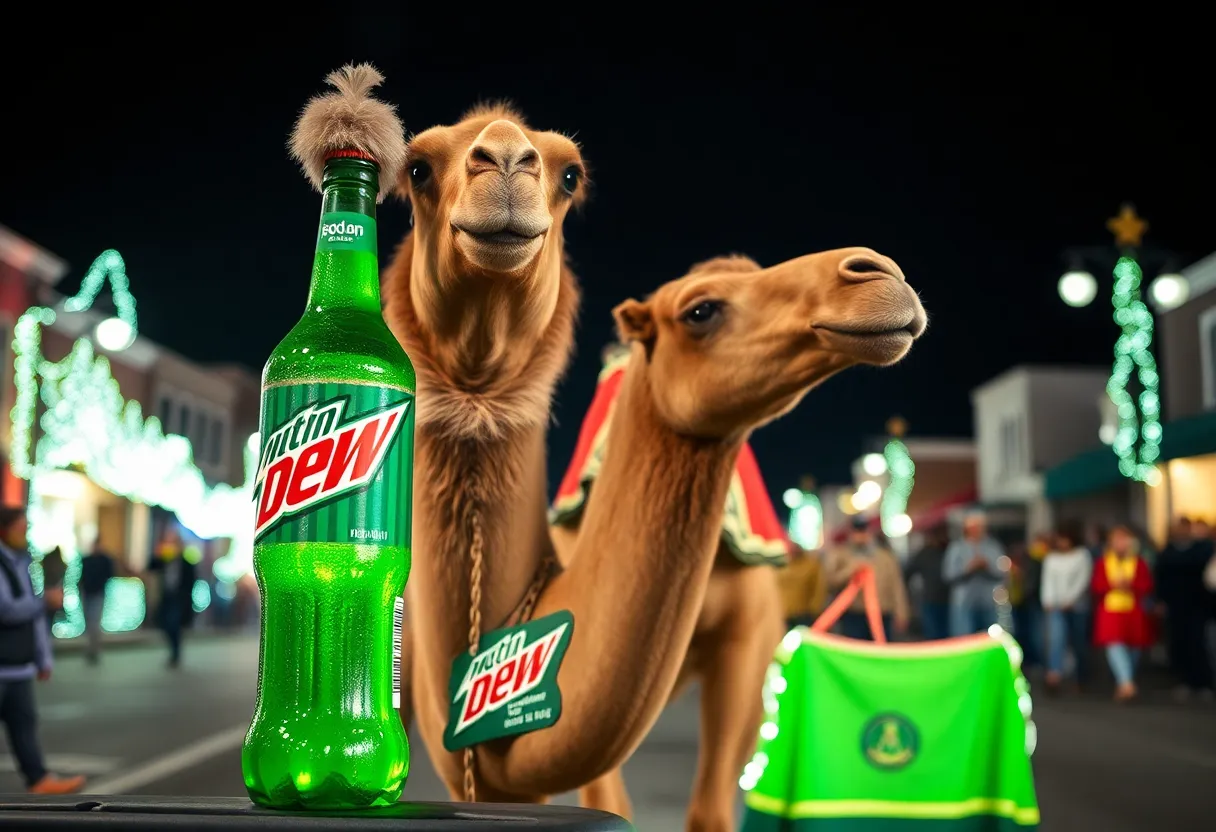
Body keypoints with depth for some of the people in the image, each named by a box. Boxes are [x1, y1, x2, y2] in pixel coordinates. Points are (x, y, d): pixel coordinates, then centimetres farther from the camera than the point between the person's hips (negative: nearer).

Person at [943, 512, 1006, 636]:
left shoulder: (994, 548, 11)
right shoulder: (956, 548, 5)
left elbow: (1002, 573, 2)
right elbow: (949, 575, -4)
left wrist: (987, 566, -15)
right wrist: (968, 568, -16)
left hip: (990, 604, 2)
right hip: (964, 604, -2)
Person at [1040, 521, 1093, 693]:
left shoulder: (1083, 555, 1)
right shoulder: (1051, 557, 12)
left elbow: (1083, 580, -6)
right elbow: (1048, 581, 7)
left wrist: (1069, 600, -13)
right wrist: (1048, 601, -6)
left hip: (1077, 606, -2)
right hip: (1056, 606, 2)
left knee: (1079, 643, 5)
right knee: (1056, 638, -15)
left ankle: (1079, 678, 20)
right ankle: (1054, 674, -27)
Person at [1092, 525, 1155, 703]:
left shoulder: (1139, 563, 5)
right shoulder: (1102, 563, 6)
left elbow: (1147, 586, 0)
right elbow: (1097, 586, 1)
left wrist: (1130, 584, -16)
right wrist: (1113, 584, -16)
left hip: (1134, 612, 1)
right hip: (1111, 611, -1)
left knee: (1133, 648, 6)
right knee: (1114, 645, -17)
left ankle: (1124, 686, 22)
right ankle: (1127, 683, -24)